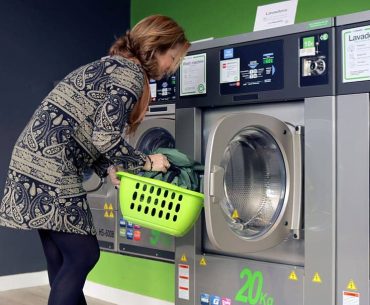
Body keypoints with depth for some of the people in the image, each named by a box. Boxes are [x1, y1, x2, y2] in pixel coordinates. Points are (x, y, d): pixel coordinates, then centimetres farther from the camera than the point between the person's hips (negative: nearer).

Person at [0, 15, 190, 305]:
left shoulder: (113, 66, 21)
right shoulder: (132, 73, -10)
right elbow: (105, 137, -18)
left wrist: (110, 170, 7)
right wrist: (147, 162, -4)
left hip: (38, 157, 10)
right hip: (49, 165, -10)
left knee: (63, 260, 14)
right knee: (82, 255, -3)